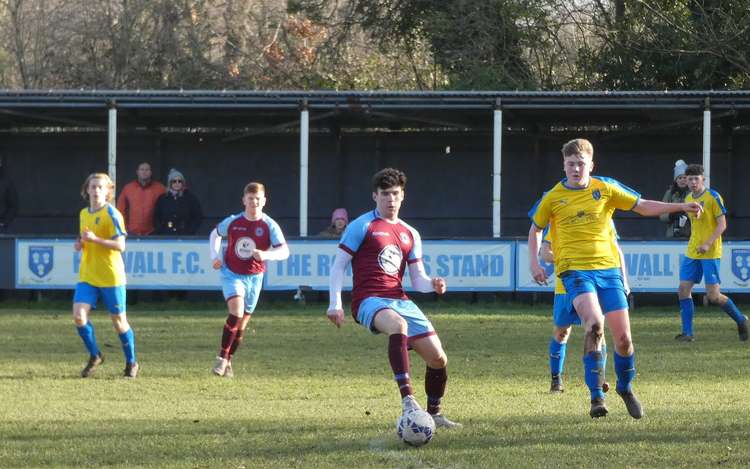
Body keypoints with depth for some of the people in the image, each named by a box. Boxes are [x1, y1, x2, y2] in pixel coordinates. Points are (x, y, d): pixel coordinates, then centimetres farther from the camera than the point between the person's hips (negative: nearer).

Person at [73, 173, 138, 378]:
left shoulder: (111, 214, -11)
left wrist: (95, 239, -25)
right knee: (79, 315, -12)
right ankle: (94, 356, 8)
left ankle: (131, 363, 22)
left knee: (119, 321, 4)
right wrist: (80, 244, 4)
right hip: (87, 276, 5)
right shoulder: (84, 214, 11)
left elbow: (120, 246, -16)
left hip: (110, 276, -5)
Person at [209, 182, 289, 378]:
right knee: (236, 312, -24)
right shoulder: (232, 222, -6)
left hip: (254, 277, 2)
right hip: (231, 274, -2)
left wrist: (266, 255, -37)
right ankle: (221, 358, -18)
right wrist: (215, 256, 0)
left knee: (242, 323, 8)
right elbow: (215, 234, 15)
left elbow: (284, 251, -19)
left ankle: (228, 362, 24)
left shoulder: (269, 226, -10)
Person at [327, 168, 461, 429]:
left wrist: (432, 285, -5)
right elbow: (339, 265, 1)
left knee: (438, 359, -1)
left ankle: (434, 414, 23)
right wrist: (335, 303, -9)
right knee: (399, 325, -40)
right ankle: (407, 399, -47)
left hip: (400, 300, 6)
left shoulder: (410, 234, 19)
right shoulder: (362, 226, 3)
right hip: (369, 300, -6)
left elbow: (418, 279, 19)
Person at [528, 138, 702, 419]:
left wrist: (680, 207, 1)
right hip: (574, 270, -2)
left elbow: (643, 206, 11)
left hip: (607, 268, 3)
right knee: (595, 323, -28)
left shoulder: (605, 189, 4)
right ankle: (596, 396, -23)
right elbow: (535, 229, 19)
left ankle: (625, 387, 29)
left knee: (623, 337, 0)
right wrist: (534, 262, 6)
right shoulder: (553, 198, 3)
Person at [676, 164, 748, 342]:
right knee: (683, 290, -3)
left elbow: (722, 224, -12)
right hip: (692, 253, 7)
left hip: (710, 254, -7)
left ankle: (741, 320, 13)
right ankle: (687, 333, 1)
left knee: (713, 296, -9)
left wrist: (708, 244, -22)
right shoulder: (688, 199, 11)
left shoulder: (713, 197, -10)